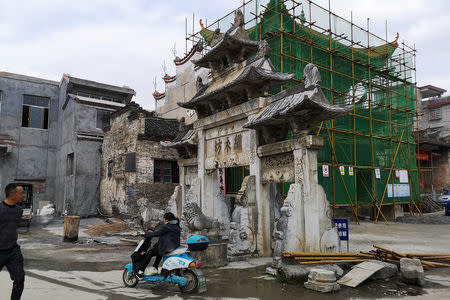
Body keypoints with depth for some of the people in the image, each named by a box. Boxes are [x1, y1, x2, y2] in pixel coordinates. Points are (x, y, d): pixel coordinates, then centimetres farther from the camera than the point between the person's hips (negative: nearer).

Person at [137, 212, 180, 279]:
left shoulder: (167, 226, -13)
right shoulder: (176, 226, 13)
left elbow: (157, 233, -11)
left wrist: (146, 234, 3)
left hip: (168, 248, -9)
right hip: (175, 246, 9)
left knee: (149, 253, 3)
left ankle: (141, 271, 7)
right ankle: (155, 268, 38)